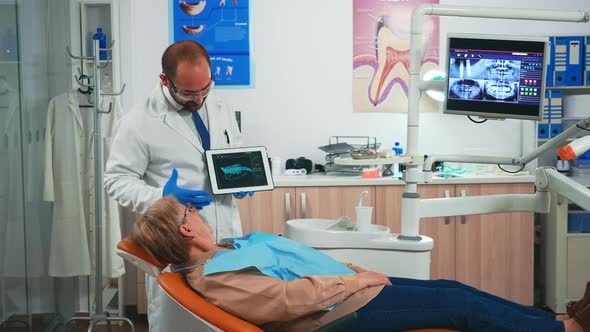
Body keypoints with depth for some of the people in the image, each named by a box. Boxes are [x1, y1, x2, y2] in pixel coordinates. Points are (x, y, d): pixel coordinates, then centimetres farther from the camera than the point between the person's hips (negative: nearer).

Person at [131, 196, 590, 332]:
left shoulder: (227, 253, 11)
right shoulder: (212, 279, -18)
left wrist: (353, 269, 8)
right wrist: (357, 279, -18)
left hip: (350, 287, 9)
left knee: (454, 287, 8)